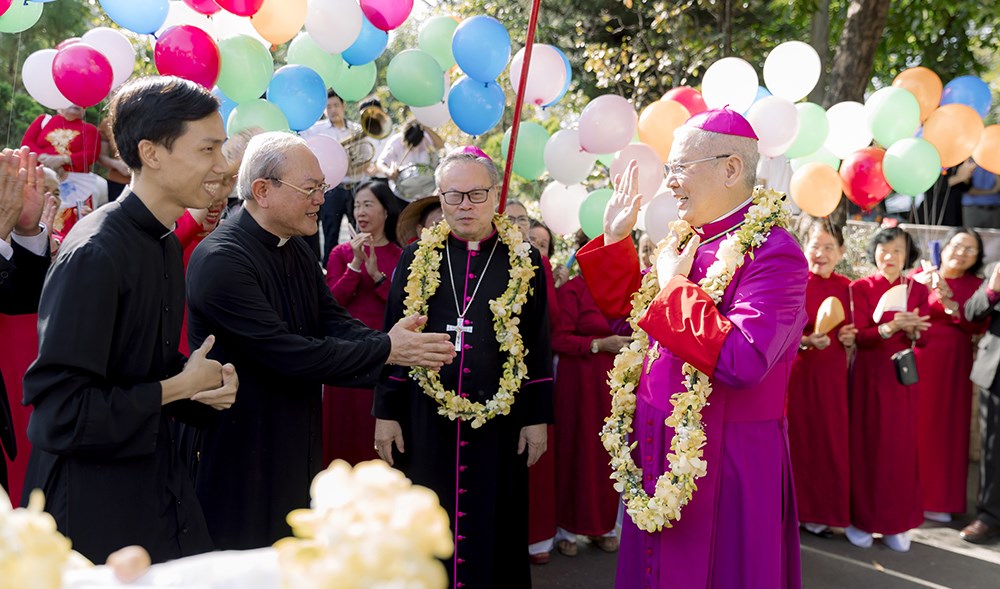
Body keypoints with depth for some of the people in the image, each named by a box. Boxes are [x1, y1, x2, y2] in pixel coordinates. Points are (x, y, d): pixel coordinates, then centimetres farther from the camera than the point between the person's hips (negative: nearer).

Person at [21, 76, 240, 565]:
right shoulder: (94, 255, -23)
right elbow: (59, 413, -25)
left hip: (156, 485, 8)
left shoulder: (166, 245, 6)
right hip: (92, 508, -8)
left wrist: (210, 383, -3)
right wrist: (178, 387, -16)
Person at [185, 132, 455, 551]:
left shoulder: (295, 249, 6)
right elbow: (288, 353, -27)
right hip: (241, 450, -8)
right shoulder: (220, 260, -23)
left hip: (297, 444, 8)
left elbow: (334, 322, 0)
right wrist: (386, 350, -23)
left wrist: (390, 341, -20)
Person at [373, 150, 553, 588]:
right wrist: (386, 413, 1)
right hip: (425, 420, 1)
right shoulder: (416, 257, 3)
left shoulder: (524, 260, 1)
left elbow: (538, 346, 2)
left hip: (499, 420, -1)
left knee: (494, 528, 8)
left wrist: (537, 418, -1)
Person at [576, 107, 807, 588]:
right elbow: (624, 306, 20)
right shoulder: (689, 241, 7)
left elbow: (741, 361, -32)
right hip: (663, 455, 8)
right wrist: (615, 239, 7)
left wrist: (675, 286, -21)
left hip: (725, 463, -8)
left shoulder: (772, 252, -18)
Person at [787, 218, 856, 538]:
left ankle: (818, 512, 17)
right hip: (798, 373, -4)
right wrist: (806, 341, -25)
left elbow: (851, 338, 18)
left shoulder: (845, 287, 8)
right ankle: (794, 509, 12)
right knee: (798, 439, 0)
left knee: (829, 442, 6)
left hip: (832, 375, 4)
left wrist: (848, 340, -4)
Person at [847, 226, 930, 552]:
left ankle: (897, 523, 12)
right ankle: (861, 519, 11)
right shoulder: (861, 288, -3)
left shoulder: (917, 289, 5)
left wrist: (912, 330, -20)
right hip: (870, 374, -2)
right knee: (867, 445, 1)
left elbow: (923, 339, 2)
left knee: (901, 448, 3)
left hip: (903, 375, 2)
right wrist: (891, 327, -27)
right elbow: (860, 337, -10)